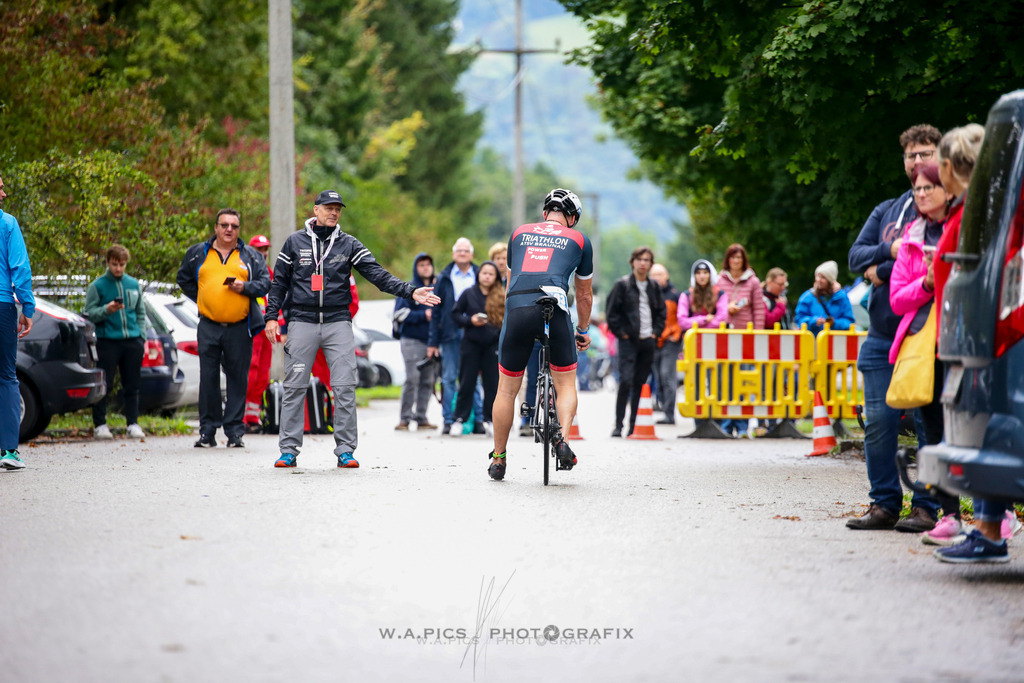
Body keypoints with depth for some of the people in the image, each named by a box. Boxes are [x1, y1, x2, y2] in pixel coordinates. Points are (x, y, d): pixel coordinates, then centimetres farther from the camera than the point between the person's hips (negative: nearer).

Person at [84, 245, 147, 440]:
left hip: (132, 341, 4)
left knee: (132, 385, 6)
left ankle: (133, 424, 10)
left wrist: (142, 336, 10)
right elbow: (90, 314, -2)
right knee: (104, 385, -5)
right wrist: (107, 310, -19)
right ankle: (100, 425, 0)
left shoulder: (133, 284, 14)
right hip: (107, 341, -4)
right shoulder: (97, 286, 2)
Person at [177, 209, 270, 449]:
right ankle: (207, 431, 7)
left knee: (238, 379, 1)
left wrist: (244, 287, -13)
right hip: (208, 327, 1)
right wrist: (201, 300, 10)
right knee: (208, 379, 1)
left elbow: (265, 283, 5)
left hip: (239, 328, -1)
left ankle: (234, 431, 7)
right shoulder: (198, 253, 11)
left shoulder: (251, 256, 9)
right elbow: (184, 279, 22)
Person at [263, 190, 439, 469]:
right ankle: (289, 449, 5)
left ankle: (345, 450, 0)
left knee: (344, 387, -5)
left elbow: (377, 274, 1)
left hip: (338, 322, 0)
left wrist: (410, 292, -11)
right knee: (294, 387, -1)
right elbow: (279, 282, 10)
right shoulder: (295, 242, 8)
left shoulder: (348, 245, 8)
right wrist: (271, 316, 2)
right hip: (302, 321, 0)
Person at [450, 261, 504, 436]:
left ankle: (489, 420, 12)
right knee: (467, 383, 1)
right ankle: (459, 420, 7)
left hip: (493, 345, 1)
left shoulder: (502, 297, 4)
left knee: (492, 384, 3)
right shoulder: (468, 294, 1)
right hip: (471, 344, -1)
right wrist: (470, 320, -11)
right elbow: (455, 314, 6)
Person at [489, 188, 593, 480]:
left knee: (507, 389, 14)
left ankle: (498, 457, 21)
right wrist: (583, 331, 43)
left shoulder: (519, 233, 26)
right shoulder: (579, 239, 20)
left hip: (516, 308, 2)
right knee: (565, 383, 14)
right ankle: (562, 438, -9)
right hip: (554, 308, -2)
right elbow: (584, 295, 29)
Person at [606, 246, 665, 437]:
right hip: (629, 341, -4)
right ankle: (618, 425, -8)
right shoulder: (622, 285, -2)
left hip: (648, 341, 4)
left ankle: (634, 424, 14)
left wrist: (656, 332, 8)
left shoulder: (654, 287, 11)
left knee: (641, 383, 7)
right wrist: (621, 332, -8)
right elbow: (611, 312, -3)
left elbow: (661, 311, 20)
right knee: (626, 381, -13)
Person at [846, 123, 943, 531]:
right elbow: (856, 256, 11)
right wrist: (891, 249, -9)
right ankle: (884, 504, 9)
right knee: (879, 421, 1)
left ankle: (927, 506, 3)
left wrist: (882, 270, -8)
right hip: (882, 334, 5)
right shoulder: (886, 211, 20)